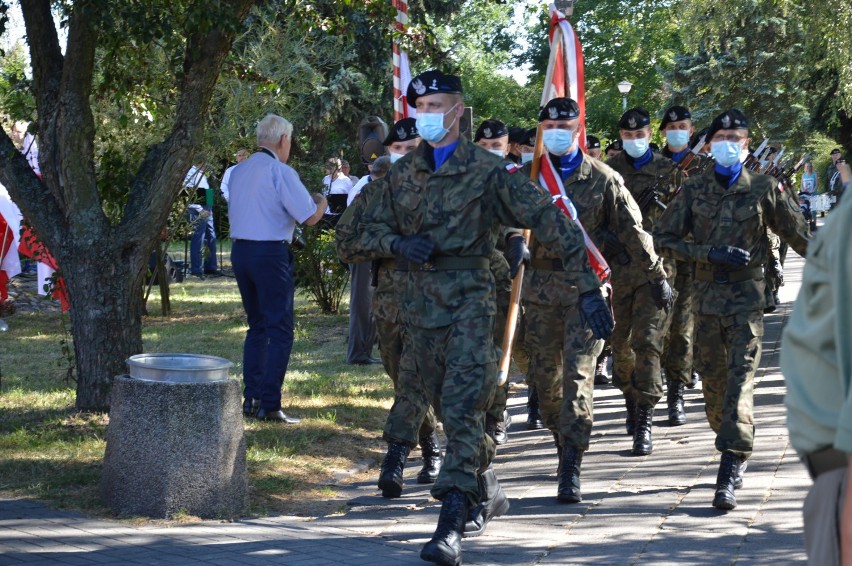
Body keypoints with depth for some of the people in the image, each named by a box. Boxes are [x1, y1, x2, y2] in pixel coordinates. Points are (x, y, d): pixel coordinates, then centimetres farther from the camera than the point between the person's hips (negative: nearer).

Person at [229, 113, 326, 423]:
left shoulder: (238, 171, 10)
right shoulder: (281, 172, -11)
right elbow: (310, 217, -12)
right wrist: (322, 202, 10)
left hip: (240, 249, 7)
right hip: (271, 253, -7)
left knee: (257, 325, 17)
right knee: (279, 330, -2)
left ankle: (251, 398, 15)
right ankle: (270, 405, -6)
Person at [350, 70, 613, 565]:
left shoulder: (488, 170, -7)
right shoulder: (403, 173, 9)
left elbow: (549, 220, -9)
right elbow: (371, 229, 16)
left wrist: (589, 287, -15)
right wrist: (398, 244, -9)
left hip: (470, 298, -6)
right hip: (420, 300, 6)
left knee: (463, 407, -16)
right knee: (447, 408, 15)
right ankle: (488, 493, 36)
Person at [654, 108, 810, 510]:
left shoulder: (764, 189, 2)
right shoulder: (694, 190, 7)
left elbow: (798, 235, 7)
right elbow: (664, 236, 5)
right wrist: (710, 254, -7)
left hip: (746, 296, -3)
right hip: (706, 293, 3)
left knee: (741, 378, -13)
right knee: (712, 378, 8)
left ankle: (728, 476, -19)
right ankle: (737, 452, 29)